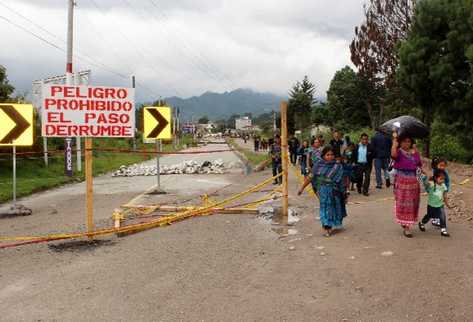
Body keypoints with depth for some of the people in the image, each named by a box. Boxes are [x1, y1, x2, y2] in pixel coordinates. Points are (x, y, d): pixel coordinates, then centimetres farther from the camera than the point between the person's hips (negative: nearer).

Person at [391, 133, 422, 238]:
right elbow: (393, 154, -33)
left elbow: (420, 166, 12)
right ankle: (406, 227, 7)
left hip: (413, 181, 5)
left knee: (412, 203, 12)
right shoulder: (399, 152, -9)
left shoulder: (415, 152, 7)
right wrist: (394, 140, -30)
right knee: (403, 203, 0)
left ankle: (406, 224, 30)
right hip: (401, 181, -5)